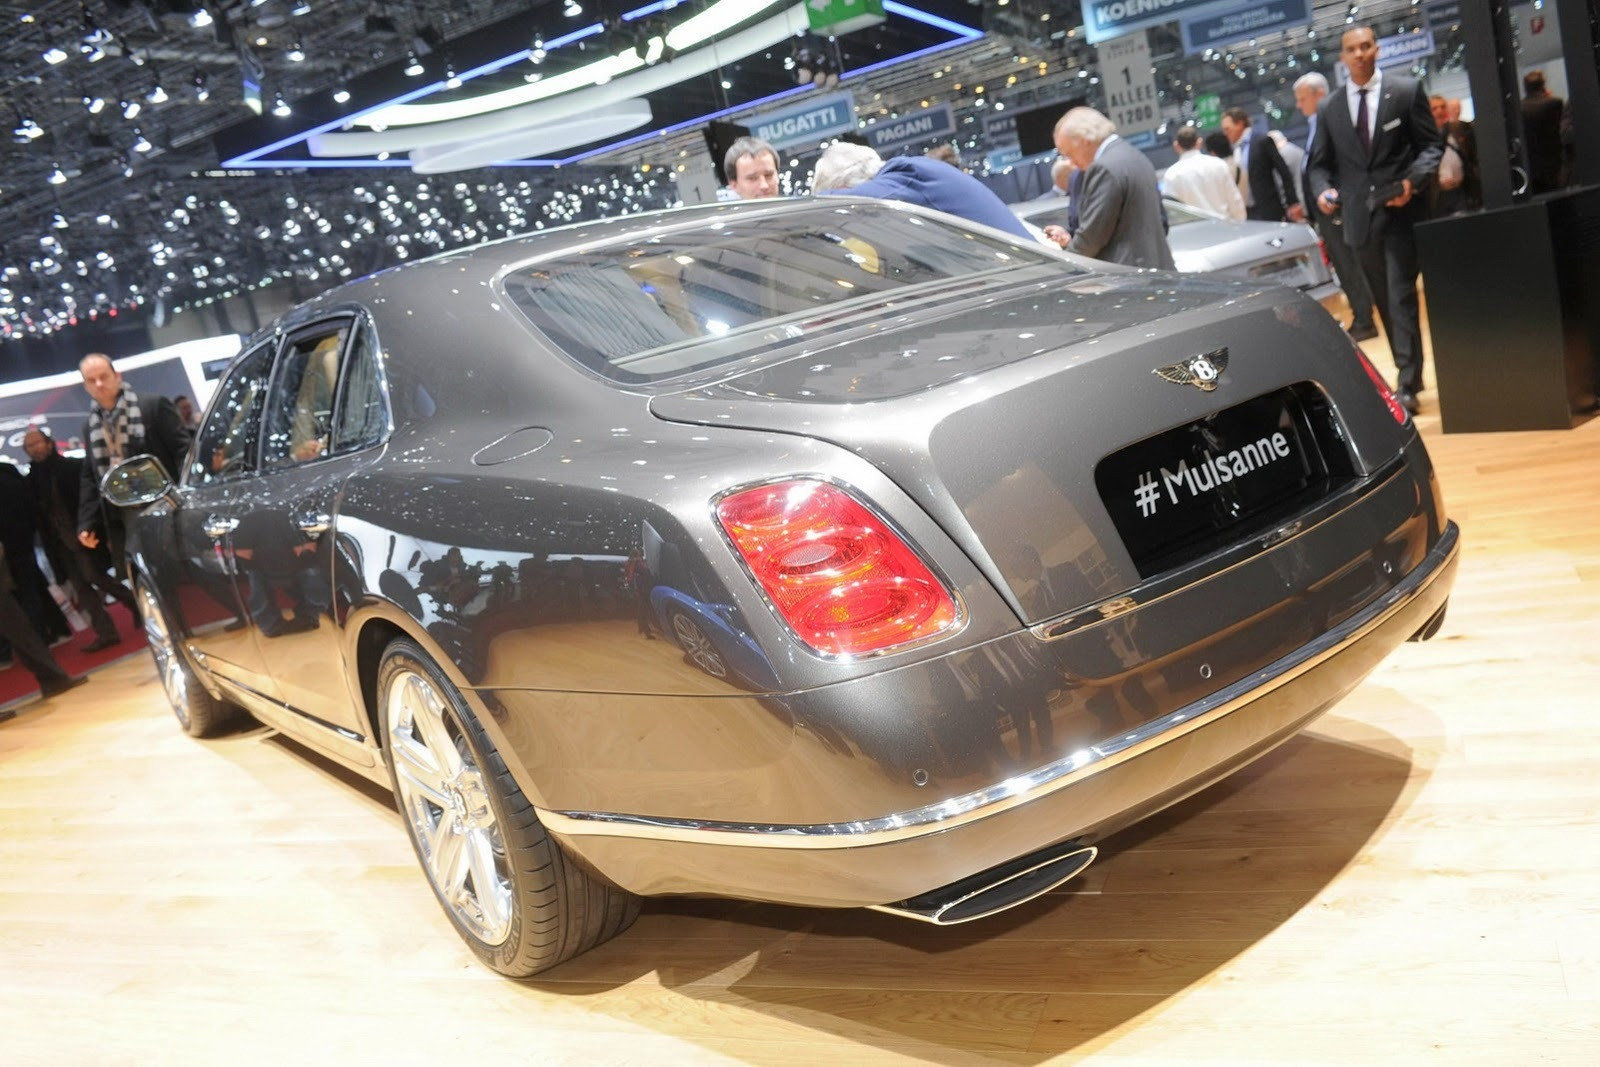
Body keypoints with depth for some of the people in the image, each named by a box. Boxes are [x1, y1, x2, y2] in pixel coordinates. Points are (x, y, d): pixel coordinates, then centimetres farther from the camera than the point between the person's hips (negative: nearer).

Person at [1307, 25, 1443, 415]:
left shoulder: (1406, 91, 1)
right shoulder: (1329, 109, 9)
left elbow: (1431, 144, 1)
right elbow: (1320, 163, 12)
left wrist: (1413, 181, -17)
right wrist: (1324, 190, -9)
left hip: (1400, 210, -4)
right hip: (1359, 217, 4)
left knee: (1402, 297, -9)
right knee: (1384, 302, 12)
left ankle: (1407, 385, -9)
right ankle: (1409, 374, 24)